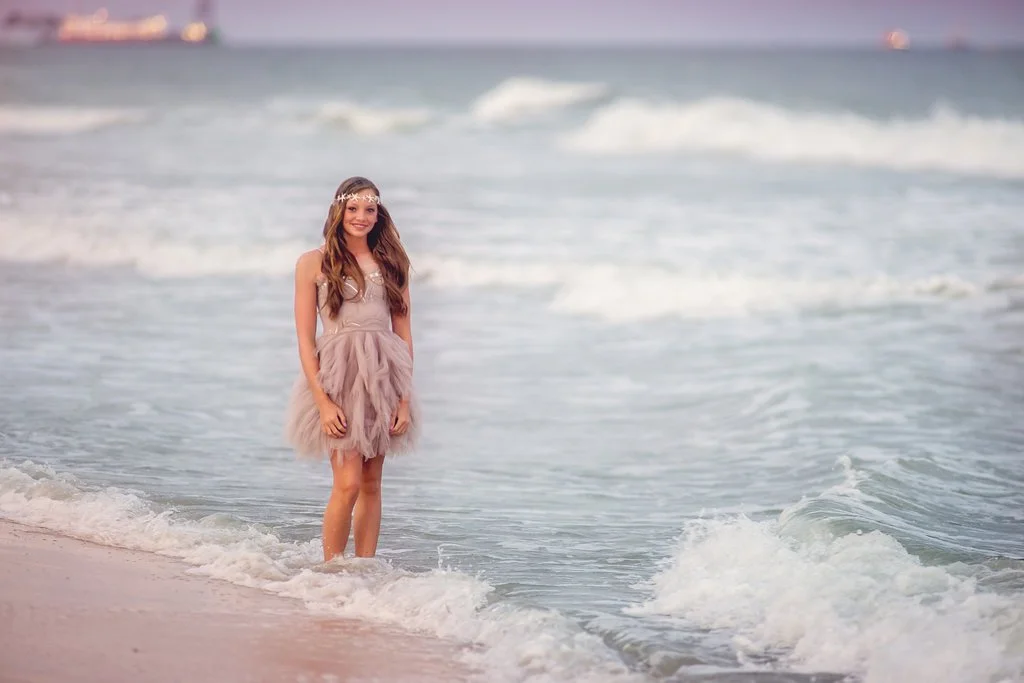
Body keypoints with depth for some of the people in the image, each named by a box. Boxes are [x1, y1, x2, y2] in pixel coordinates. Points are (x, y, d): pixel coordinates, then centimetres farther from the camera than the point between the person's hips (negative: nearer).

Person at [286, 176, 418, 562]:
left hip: (383, 380, 4)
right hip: (338, 377, -4)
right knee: (348, 483, -13)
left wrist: (405, 399, 1)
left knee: (372, 484, 6)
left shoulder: (391, 262, 11)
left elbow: (404, 334, 9)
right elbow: (305, 339, -2)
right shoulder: (314, 263, 1)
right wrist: (322, 401, -11)